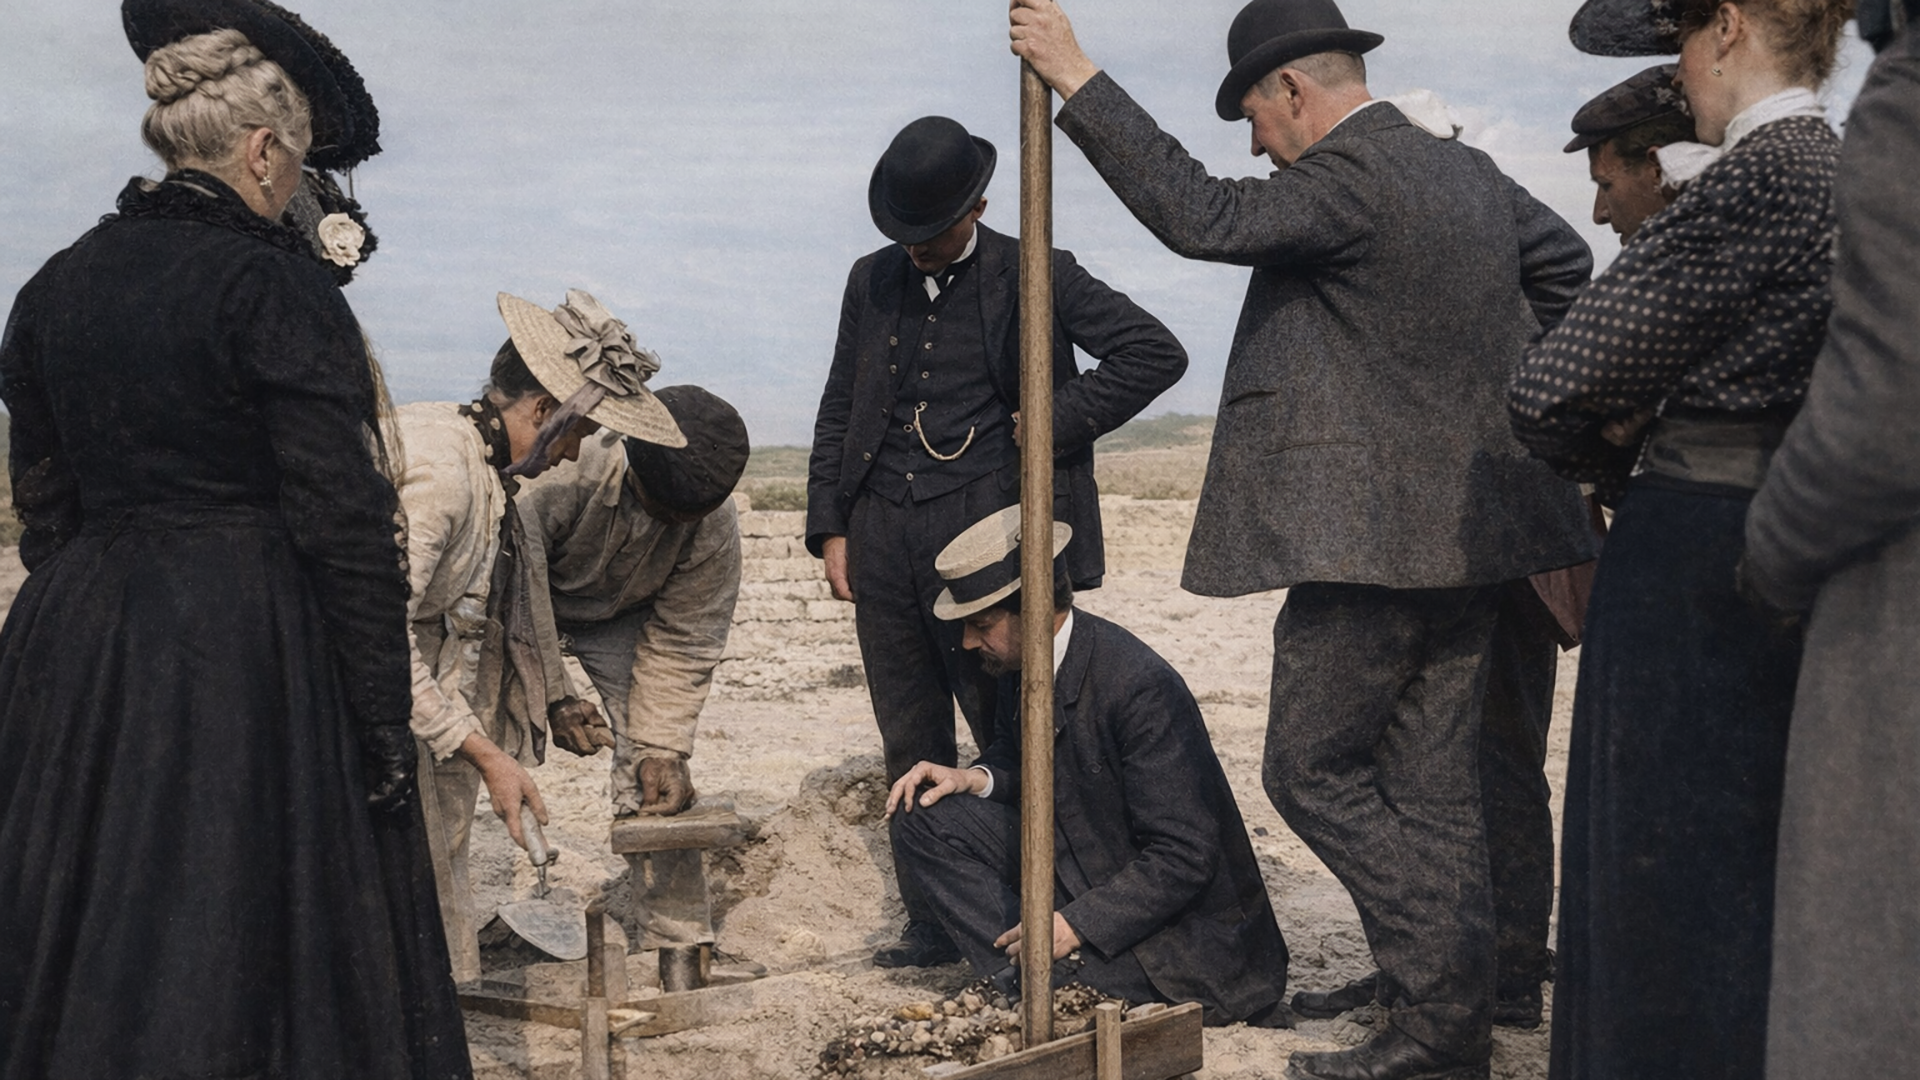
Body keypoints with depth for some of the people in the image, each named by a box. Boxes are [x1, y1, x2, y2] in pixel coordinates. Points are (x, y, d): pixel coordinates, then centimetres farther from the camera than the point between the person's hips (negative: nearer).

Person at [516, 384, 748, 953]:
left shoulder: (715, 527, -28)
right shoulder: (557, 479, -40)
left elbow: (681, 647, -17)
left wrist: (660, 749, -24)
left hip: (622, 617, 2)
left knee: (658, 776, -12)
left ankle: (680, 947, -3)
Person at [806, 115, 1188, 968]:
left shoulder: (1033, 277, -2)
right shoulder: (873, 283, 13)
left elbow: (1155, 353, -6)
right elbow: (838, 414, 18)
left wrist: (1057, 422, -10)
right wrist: (830, 527, 10)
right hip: (884, 543, 5)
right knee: (912, 750, 9)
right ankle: (932, 924, 19)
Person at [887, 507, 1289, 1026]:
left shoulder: (1141, 687, -28)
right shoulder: (1022, 661, -4)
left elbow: (1186, 859, -25)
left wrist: (1077, 925, -26)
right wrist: (975, 778, -6)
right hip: (1070, 862, 8)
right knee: (923, 817, -5)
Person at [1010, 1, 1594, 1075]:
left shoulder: (1349, 178, -15)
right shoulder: (1469, 170, 14)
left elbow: (1199, 214, -24)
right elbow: (1565, 261, 29)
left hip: (1374, 535, -9)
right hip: (1472, 532, 9)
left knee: (1313, 770, 1)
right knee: (1431, 785, 12)